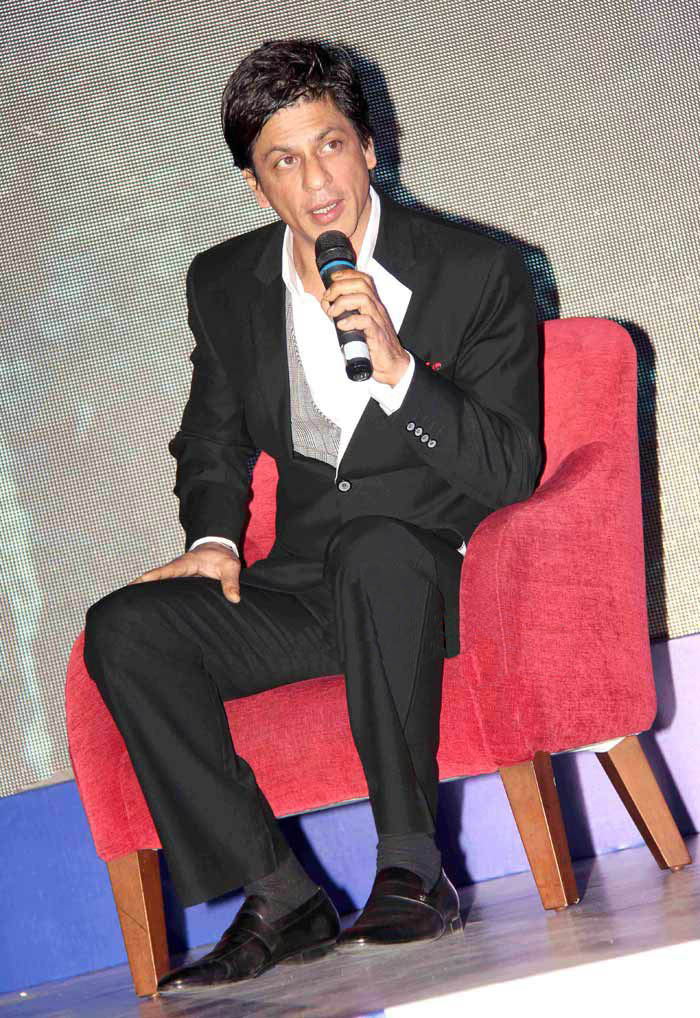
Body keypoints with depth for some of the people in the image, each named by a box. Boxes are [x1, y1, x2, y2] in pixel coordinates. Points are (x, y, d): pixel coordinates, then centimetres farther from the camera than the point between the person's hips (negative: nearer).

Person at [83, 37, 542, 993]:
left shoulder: (479, 272, -6)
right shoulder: (225, 284, 7)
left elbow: (513, 470, -11)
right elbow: (214, 440, 23)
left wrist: (397, 368, -25)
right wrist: (214, 537, 1)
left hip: (433, 578, -4)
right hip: (302, 586, 5)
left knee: (376, 548, -40)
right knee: (124, 629, -20)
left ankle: (412, 869, -29)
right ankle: (281, 898, -21)